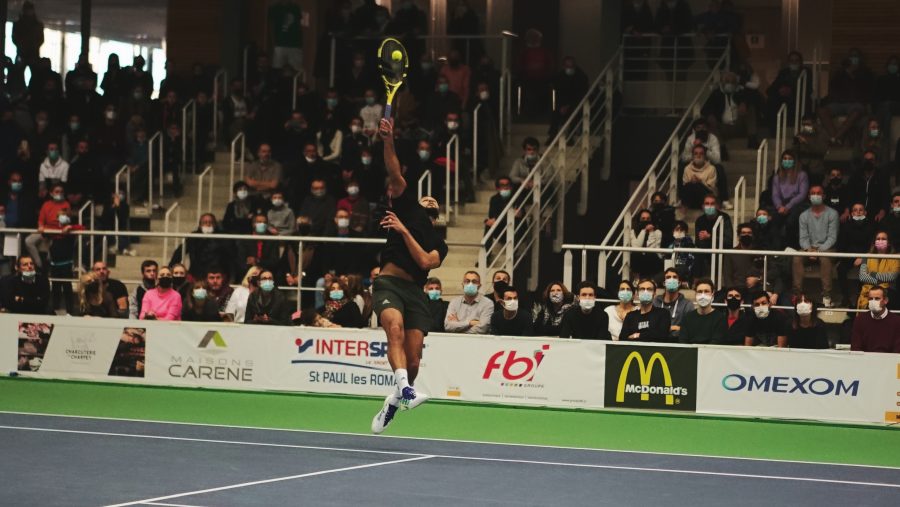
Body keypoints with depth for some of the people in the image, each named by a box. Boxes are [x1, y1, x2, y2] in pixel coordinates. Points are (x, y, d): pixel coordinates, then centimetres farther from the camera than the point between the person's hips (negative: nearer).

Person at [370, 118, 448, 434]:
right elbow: (395, 175, 6)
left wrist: (404, 230, -4)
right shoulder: (408, 208, 20)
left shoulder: (439, 245, 23)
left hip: (415, 292, 3)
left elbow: (425, 261, 0)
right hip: (389, 283, -3)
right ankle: (406, 389, -46)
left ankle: (394, 401, 22)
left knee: (413, 358, -3)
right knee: (395, 328, -32)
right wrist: (388, 140, -7)